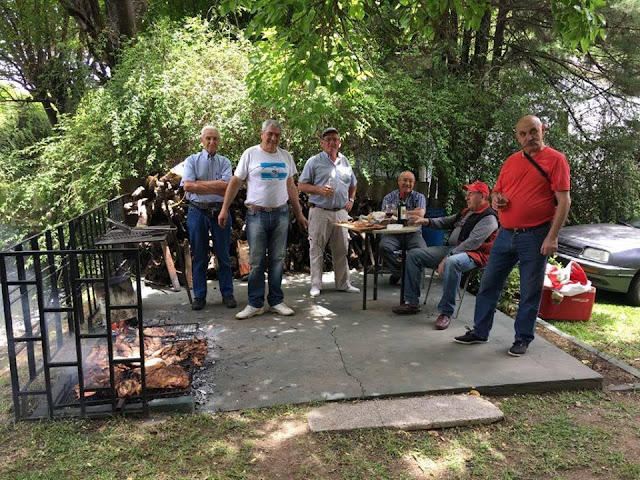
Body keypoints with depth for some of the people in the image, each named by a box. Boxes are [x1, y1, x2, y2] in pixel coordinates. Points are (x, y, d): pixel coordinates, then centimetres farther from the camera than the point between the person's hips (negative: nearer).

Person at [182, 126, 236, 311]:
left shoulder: (224, 162, 7)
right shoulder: (192, 160, 4)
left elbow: (226, 185, -10)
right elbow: (187, 186, -11)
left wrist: (200, 184, -11)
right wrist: (216, 188, -12)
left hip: (220, 212, 1)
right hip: (197, 212, 0)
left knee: (224, 255, 6)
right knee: (199, 256, 7)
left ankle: (227, 294, 16)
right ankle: (199, 296, 17)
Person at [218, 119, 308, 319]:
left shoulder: (286, 156, 11)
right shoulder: (250, 154, 0)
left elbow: (291, 186, 17)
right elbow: (235, 182, 0)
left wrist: (299, 213, 15)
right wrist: (224, 209, -5)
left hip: (281, 214, 3)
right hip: (256, 214, -3)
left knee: (277, 260, 7)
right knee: (256, 261, 0)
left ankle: (276, 301, 17)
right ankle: (255, 304, 9)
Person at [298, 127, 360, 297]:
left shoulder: (345, 162, 15)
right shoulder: (314, 161, 0)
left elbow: (352, 185, 27)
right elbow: (301, 185, -2)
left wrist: (351, 200, 12)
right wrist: (319, 190, -16)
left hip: (341, 212, 4)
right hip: (320, 212, -4)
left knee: (341, 249, 10)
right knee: (316, 249, 0)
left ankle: (343, 283, 21)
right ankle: (316, 285, 9)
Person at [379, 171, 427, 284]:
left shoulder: (419, 197, 9)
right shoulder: (389, 197, 10)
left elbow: (420, 215, -11)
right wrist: (411, 213, -8)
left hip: (412, 233, 0)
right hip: (393, 233, 1)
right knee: (384, 246, -30)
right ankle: (398, 271, -7)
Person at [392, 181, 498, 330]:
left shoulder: (488, 218, -10)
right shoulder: (467, 212, 20)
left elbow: (472, 243, -20)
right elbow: (446, 221, 21)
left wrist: (446, 258, -25)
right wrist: (425, 221, 2)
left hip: (472, 255, -9)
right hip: (452, 249, 9)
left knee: (452, 262, -44)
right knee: (413, 254, 0)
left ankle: (446, 313, -31)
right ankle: (412, 302, 0)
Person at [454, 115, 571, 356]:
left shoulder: (555, 159, -5)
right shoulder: (511, 161, 12)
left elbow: (564, 201, -10)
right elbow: (496, 191, 22)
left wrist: (552, 237, -17)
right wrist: (496, 200, -3)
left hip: (535, 237, -5)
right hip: (505, 234, 6)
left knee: (530, 291, 6)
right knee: (488, 285, 9)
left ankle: (523, 338, 20)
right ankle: (480, 332, 22)